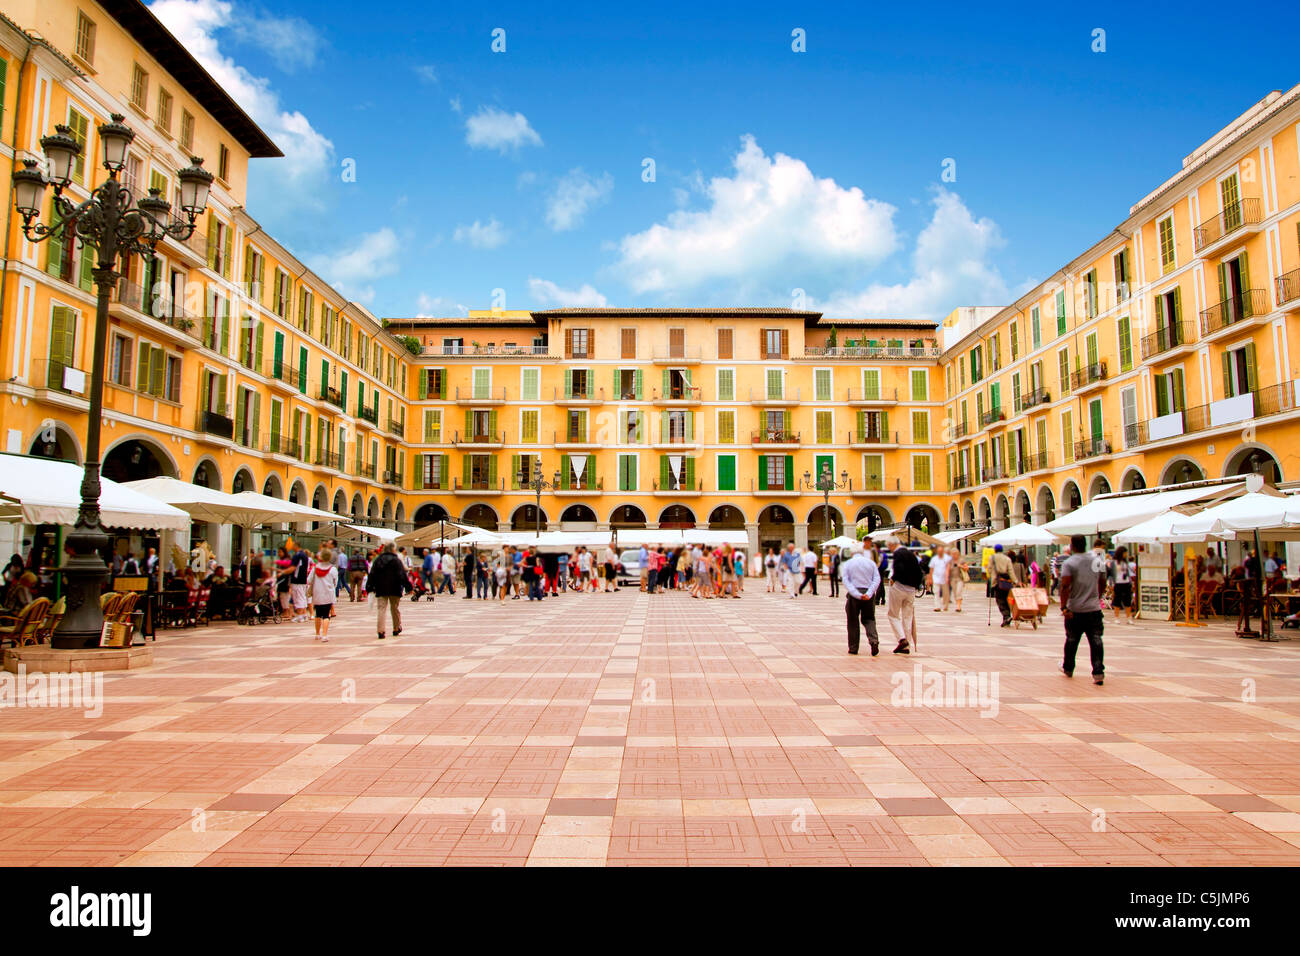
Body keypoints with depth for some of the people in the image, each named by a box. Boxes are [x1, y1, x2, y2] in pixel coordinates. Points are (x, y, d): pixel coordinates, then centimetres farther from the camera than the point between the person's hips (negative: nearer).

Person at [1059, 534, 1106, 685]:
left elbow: (1065, 586, -19)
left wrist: (1064, 607, -18)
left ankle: (1068, 669, 28)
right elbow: (1103, 584, 16)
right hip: (1094, 609, 3)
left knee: (1072, 641, 12)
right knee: (1096, 641, 0)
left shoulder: (1069, 563, -10)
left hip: (1075, 610, -3)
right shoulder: (1097, 561, 6)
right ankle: (1098, 672, -9)